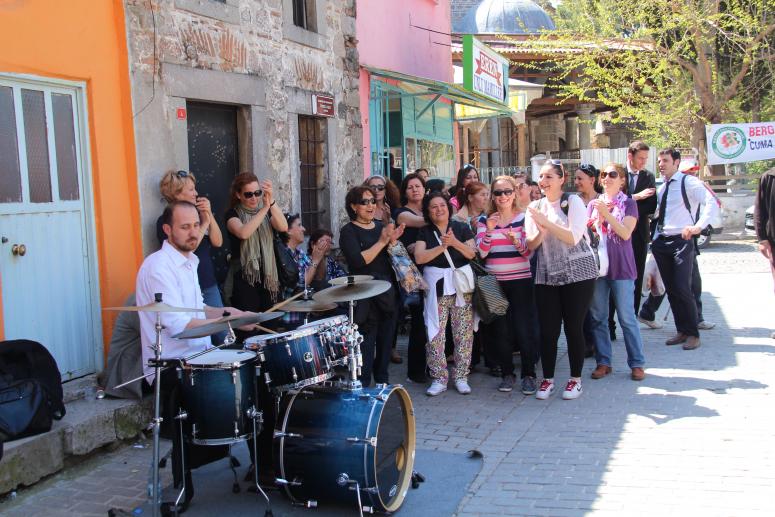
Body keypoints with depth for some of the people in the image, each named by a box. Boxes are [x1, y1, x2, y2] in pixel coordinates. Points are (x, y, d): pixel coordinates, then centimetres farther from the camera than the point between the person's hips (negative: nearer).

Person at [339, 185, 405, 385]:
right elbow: (358, 261, -19)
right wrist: (382, 241, -18)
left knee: (386, 341, 12)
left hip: (388, 292, 6)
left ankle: (383, 382, 25)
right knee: (367, 343, -7)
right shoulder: (349, 231, -5)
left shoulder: (381, 226, 13)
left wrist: (393, 241, -6)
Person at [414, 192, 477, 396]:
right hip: (436, 287, 0)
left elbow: (474, 254, 0)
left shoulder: (462, 228, 7)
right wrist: (443, 245, -15)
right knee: (435, 334, -4)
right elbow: (419, 257, -7)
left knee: (464, 333, 0)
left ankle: (461, 377, 11)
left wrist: (456, 242, -14)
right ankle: (439, 379, 6)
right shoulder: (424, 232, 6)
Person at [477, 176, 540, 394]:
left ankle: (528, 374, 8)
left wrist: (517, 241, -26)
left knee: (524, 328, -5)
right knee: (501, 330, 6)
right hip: (494, 282, 2)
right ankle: (507, 374, 19)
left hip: (521, 281, -2)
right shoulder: (484, 220, 6)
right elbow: (481, 252, -2)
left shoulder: (524, 217, 1)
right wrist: (489, 231, -17)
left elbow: (530, 251, -6)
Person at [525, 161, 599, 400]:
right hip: (546, 275, 4)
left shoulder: (573, 202, -4)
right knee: (547, 329, 3)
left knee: (574, 327, 2)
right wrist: (540, 232, -17)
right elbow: (531, 245, 4)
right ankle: (547, 378, 16)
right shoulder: (535, 207, 9)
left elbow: (573, 237, -15)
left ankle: (575, 379, 16)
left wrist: (546, 222, -20)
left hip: (577, 273, -3)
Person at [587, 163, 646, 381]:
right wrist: (598, 218, -9)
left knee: (626, 317, -2)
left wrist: (607, 214, -18)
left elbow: (625, 233, -11)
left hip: (620, 266, -4)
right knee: (598, 317, 7)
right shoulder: (593, 204, 12)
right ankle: (603, 362, 15)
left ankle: (636, 363, 6)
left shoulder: (628, 204, 1)